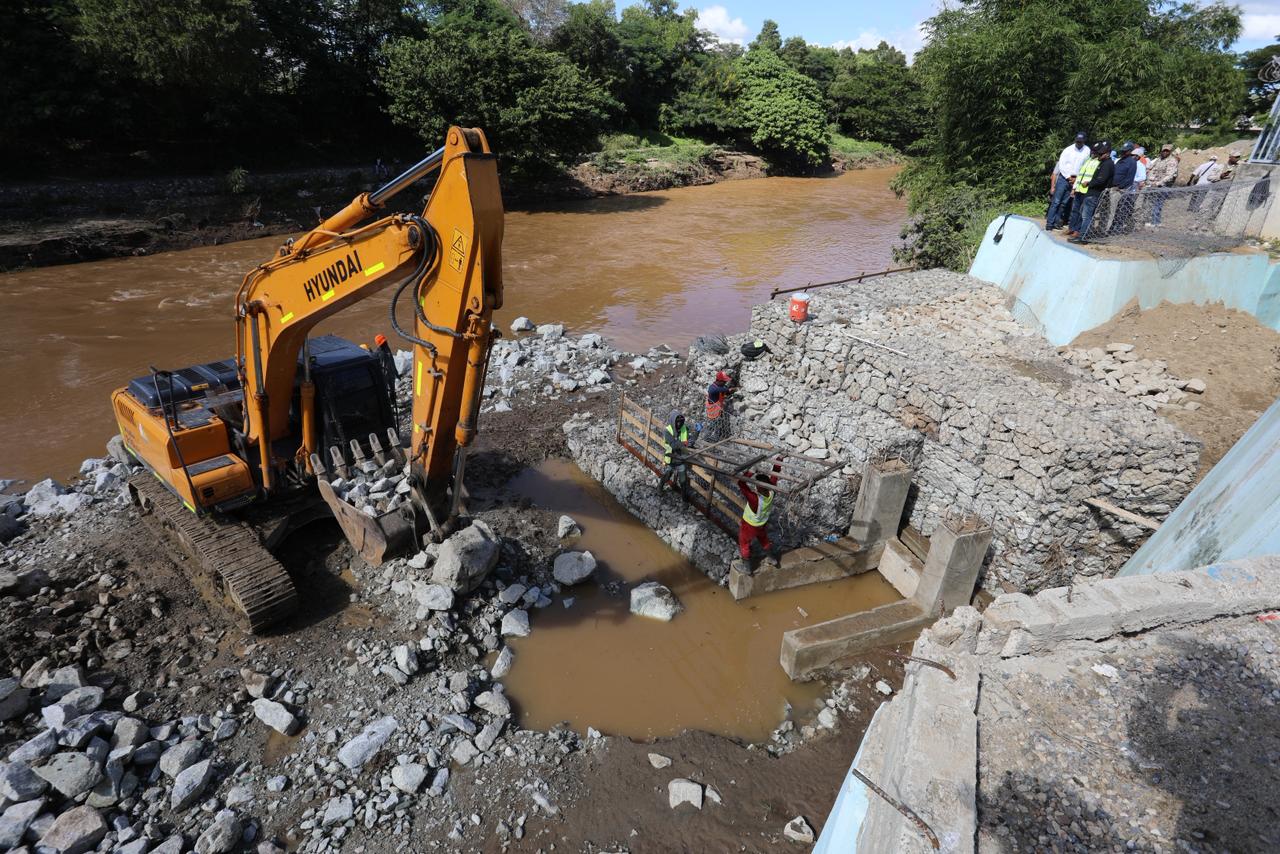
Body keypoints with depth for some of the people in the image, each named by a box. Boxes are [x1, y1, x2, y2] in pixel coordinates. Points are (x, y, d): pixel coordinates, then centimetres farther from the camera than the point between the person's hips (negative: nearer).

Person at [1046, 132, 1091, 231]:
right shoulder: (1068, 150, -3)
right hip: (1064, 178, -2)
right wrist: (1069, 177, -9)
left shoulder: (1087, 151, 1)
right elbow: (1061, 165, -4)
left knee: (1064, 203, 5)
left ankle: (1056, 222, 9)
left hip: (1075, 180, 2)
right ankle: (1049, 223, -6)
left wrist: (1076, 178, -5)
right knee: (1056, 201, -6)